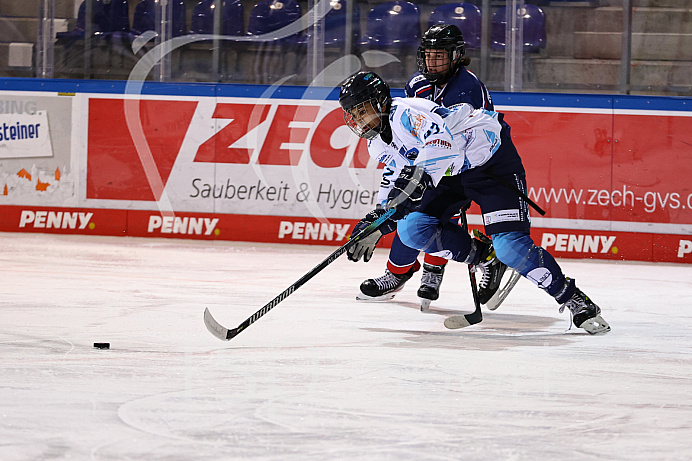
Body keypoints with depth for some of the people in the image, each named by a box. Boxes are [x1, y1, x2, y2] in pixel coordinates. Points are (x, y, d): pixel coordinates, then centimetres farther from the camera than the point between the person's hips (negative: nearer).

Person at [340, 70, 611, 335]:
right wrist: (378, 221, 9)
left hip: (490, 156, -9)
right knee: (411, 229, -11)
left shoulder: (404, 113, -25)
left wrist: (418, 175, -56)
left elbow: (440, 139, -44)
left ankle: (573, 299, -9)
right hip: (450, 173, 9)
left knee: (510, 246, -22)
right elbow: (397, 180, 19)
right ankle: (486, 258, 6)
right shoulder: (377, 144, 5)